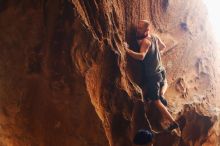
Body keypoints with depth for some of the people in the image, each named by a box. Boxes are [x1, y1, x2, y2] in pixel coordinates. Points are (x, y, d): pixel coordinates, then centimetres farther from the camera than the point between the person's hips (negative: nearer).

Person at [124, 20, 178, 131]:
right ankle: (161, 94, 12)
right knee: (164, 83, 42)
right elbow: (163, 47, 20)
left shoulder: (146, 41, -23)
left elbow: (141, 56, -40)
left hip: (151, 75, -8)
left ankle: (172, 122, 5)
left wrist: (127, 50, -42)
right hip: (160, 71, 8)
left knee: (156, 101, 4)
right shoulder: (155, 37, 2)